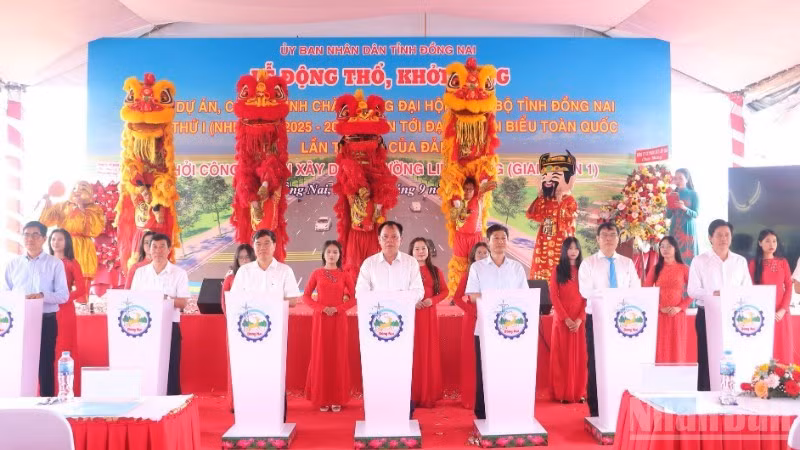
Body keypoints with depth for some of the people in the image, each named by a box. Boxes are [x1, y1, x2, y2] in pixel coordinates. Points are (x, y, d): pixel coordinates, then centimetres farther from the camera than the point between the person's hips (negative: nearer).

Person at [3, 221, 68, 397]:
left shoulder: (55, 263, 1)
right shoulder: (13, 264, 10)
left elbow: (64, 295, -4)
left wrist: (42, 295, -22)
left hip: (46, 321, -3)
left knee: (45, 366, 2)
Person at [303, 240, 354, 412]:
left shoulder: (344, 275, 5)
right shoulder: (316, 273, 4)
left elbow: (354, 298, 3)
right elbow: (306, 296, 3)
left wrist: (338, 308, -11)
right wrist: (321, 308, -11)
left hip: (339, 319, 0)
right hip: (320, 318, 0)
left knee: (338, 357, 2)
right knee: (321, 356, 1)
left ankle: (337, 399, 10)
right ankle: (322, 398, 9)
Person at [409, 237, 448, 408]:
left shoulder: (435, 271, 9)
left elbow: (445, 291, 9)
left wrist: (433, 300, -7)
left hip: (429, 315, 3)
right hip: (411, 314, -3)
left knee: (429, 352, 5)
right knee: (412, 353, -2)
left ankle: (429, 395, 14)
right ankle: (411, 396, 6)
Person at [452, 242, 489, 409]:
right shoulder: (468, 275, 5)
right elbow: (456, 298, 0)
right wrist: (472, 311, -11)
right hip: (473, 320, -1)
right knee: (472, 359, 0)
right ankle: (471, 397, 7)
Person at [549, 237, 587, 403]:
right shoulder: (557, 269, 4)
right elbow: (553, 296, -3)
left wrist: (580, 319, -10)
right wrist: (566, 318, -12)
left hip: (580, 319, 2)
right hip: (561, 318, -1)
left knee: (579, 355, 4)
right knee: (562, 355, 1)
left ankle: (579, 392, 9)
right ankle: (563, 393, 4)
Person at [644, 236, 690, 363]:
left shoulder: (683, 268, 4)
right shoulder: (655, 268, 7)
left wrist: (680, 307, -10)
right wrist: (658, 307, -9)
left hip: (677, 314, 0)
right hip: (659, 314, 1)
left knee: (677, 349, 3)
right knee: (660, 349, 0)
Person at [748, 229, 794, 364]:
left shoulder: (783, 262, 8)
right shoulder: (754, 264, 1)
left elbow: (789, 287, 5)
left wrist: (783, 310, -7)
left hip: (781, 313, 2)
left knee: (783, 348, 4)